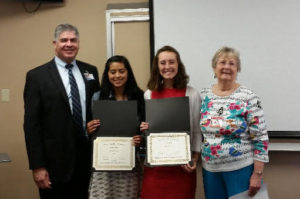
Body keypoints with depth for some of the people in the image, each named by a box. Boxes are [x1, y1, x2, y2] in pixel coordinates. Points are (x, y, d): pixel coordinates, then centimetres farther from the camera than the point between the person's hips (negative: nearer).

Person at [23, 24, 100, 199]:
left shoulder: (90, 71, 8)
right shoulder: (37, 76, -4)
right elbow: (31, 124, -7)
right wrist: (37, 166, -11)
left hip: (87, 159, 4)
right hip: (56, 162, -3)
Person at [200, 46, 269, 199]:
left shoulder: (248, 98, -10)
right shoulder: (203, 96, 3)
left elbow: (261, 138, -10)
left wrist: (257, 174, -11)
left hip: (240, 169, -4)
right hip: (210, 169, 4)